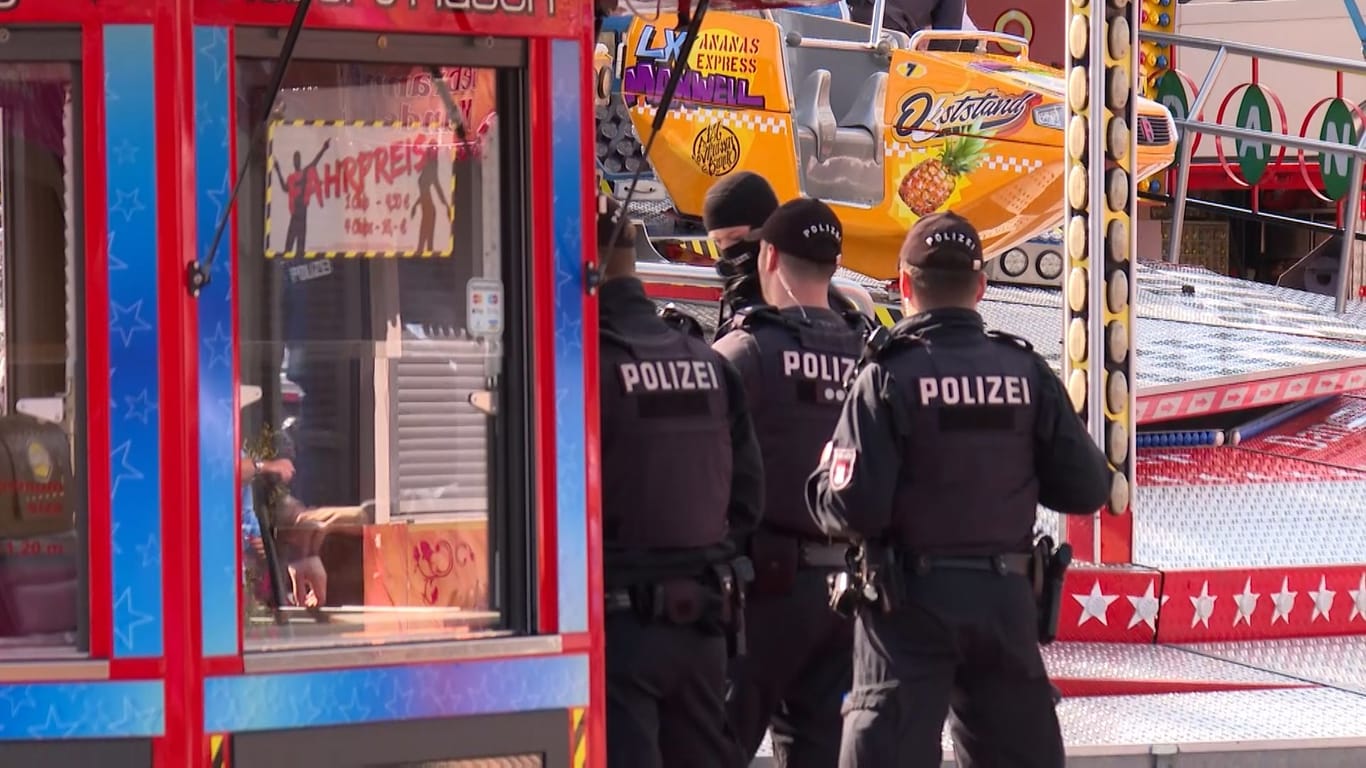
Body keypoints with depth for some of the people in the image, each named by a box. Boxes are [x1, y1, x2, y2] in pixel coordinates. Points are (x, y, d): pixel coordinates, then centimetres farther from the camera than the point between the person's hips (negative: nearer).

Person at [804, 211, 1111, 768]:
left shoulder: (888, 378, -11)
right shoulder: (1028, 374, 1)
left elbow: (854, 509, -16)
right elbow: (1086, 489, 2)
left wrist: (825, 477, 5)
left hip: (910, 602, -4)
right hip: (1004, 597, 4)